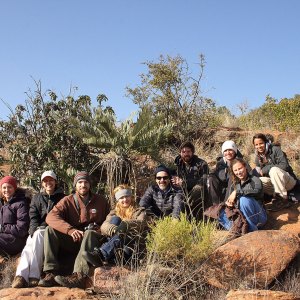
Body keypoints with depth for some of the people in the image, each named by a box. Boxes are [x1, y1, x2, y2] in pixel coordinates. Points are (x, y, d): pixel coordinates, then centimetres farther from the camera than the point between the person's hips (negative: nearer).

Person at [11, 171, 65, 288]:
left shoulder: (62, 198, 15)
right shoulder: (37, 198, 23)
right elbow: (33, 216, 11)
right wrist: (35, 229, -10)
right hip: (38, 229, 3)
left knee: (38, 236, -37)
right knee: (30, 245, -33)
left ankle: (32, 275, -47)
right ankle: (21, 275, -53)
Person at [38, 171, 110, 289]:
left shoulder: (101, 201, 8)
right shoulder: (68, 201, 3)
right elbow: (51, 217, -13)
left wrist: (97, 229, -13)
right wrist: (70, 230, -28)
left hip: (90, 241, -1)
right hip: (72, 241, 1)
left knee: (90, 233, -33)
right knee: (50, 230, -19)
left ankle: (79, 275, -50)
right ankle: (51, 272, -31)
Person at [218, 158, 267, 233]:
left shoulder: (254, 180, -5)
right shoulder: (234, 185, 13)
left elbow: (258, 190, -29)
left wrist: (237, 192, -27)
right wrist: (229, 203, -11)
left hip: (258, 217, -6)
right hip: (242, 217, 6)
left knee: (244, 199, -31)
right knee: (221, 213, -9)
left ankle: (253, 230, -24)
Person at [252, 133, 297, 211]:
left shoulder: (275, 149, -11)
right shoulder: (258, 157, 6)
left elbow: (284, 165, -23)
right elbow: (259, 172, 9)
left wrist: (266, 169, -22)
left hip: (288, 181, -5)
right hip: (274, 184, 5)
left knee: (274, 170, -35)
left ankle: (283, 200, -26)